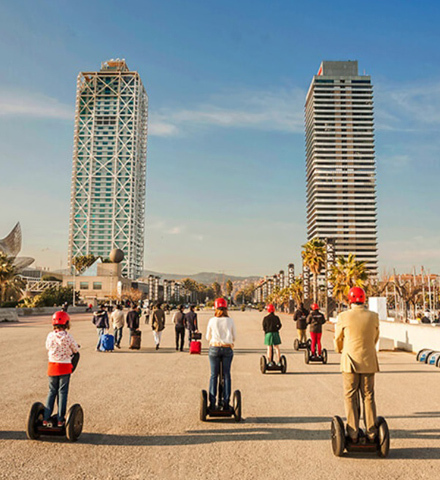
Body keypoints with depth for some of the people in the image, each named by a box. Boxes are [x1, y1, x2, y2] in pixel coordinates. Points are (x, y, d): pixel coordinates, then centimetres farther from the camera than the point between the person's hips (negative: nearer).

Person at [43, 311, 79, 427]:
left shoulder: (50, 336, -7)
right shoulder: (68, 337, -13)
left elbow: (47, 348, 7)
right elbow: (75, 350, -2)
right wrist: (73, 348, 21)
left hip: (52, 366, 3)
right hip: (65, 367, -3)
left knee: (52, 392, 14)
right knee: (62, 392, 6)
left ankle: (46, 419, 13)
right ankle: (60, 420, 9)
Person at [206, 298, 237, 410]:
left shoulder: (212, 321, -2)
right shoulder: (230, 321, 0)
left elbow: (208, 337, 8)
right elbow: (234, 337, 8)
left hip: (214, 348, 0)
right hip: (227, 349, 0)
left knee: (214, 375, 6)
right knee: (226, 375, 7)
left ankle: (212, 403, 6)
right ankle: (226, 403, 8)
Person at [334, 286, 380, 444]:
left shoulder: (344, 316, -10)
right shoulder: (374, 317, -2)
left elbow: (338, 338, 4)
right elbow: (375, 338, 12)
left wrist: (340, 351, 26)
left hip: (350, 361, -2)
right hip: (369, 362, 3)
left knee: (351, 397, 5)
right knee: (368, 397, 11)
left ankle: (353, 434, 6)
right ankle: (371, 434, 14)